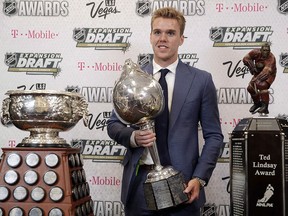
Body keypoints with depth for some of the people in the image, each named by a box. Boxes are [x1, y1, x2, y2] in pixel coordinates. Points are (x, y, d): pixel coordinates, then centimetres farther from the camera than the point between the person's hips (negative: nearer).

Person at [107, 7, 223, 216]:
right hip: (139, 181, 2)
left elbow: (213, 135, 1)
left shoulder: (201, 80, 0)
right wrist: (133, 136, -12)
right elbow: (114, 124, 10)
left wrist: (199, 178, -10)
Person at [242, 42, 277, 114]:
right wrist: (252, 68, -21)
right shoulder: (256, 52, -21)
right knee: (250, 88, -4)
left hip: (269, 74, -5)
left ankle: (265, 106, -24)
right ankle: (257, 103, 22)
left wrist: (257, 79, -54)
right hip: (258, 73, 5)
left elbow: (266, 71, -45)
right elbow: (246, 58, -13)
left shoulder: (271, 58, -34)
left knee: (262, 86, -31)